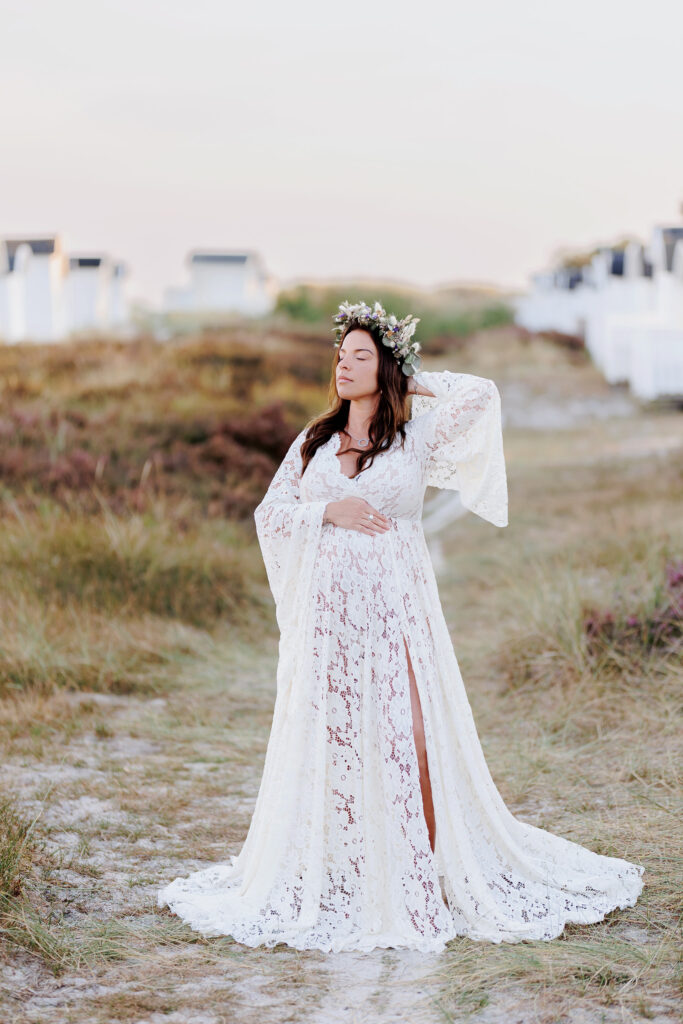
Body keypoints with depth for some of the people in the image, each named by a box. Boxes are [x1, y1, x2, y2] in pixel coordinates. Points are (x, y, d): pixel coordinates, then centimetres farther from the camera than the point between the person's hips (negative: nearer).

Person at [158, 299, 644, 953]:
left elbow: (481, 395, -10)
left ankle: (423, 875, 1)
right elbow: (270, 514, 11)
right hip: (326, 610, 3)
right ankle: (328, 877, 13)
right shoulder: (314, 441, 13)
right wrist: (329, 511, -7)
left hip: (394, 605, -3)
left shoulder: (417, 436, 2)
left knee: (407, 735, -7)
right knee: (324, 738, 3)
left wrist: (417, 381, 6)